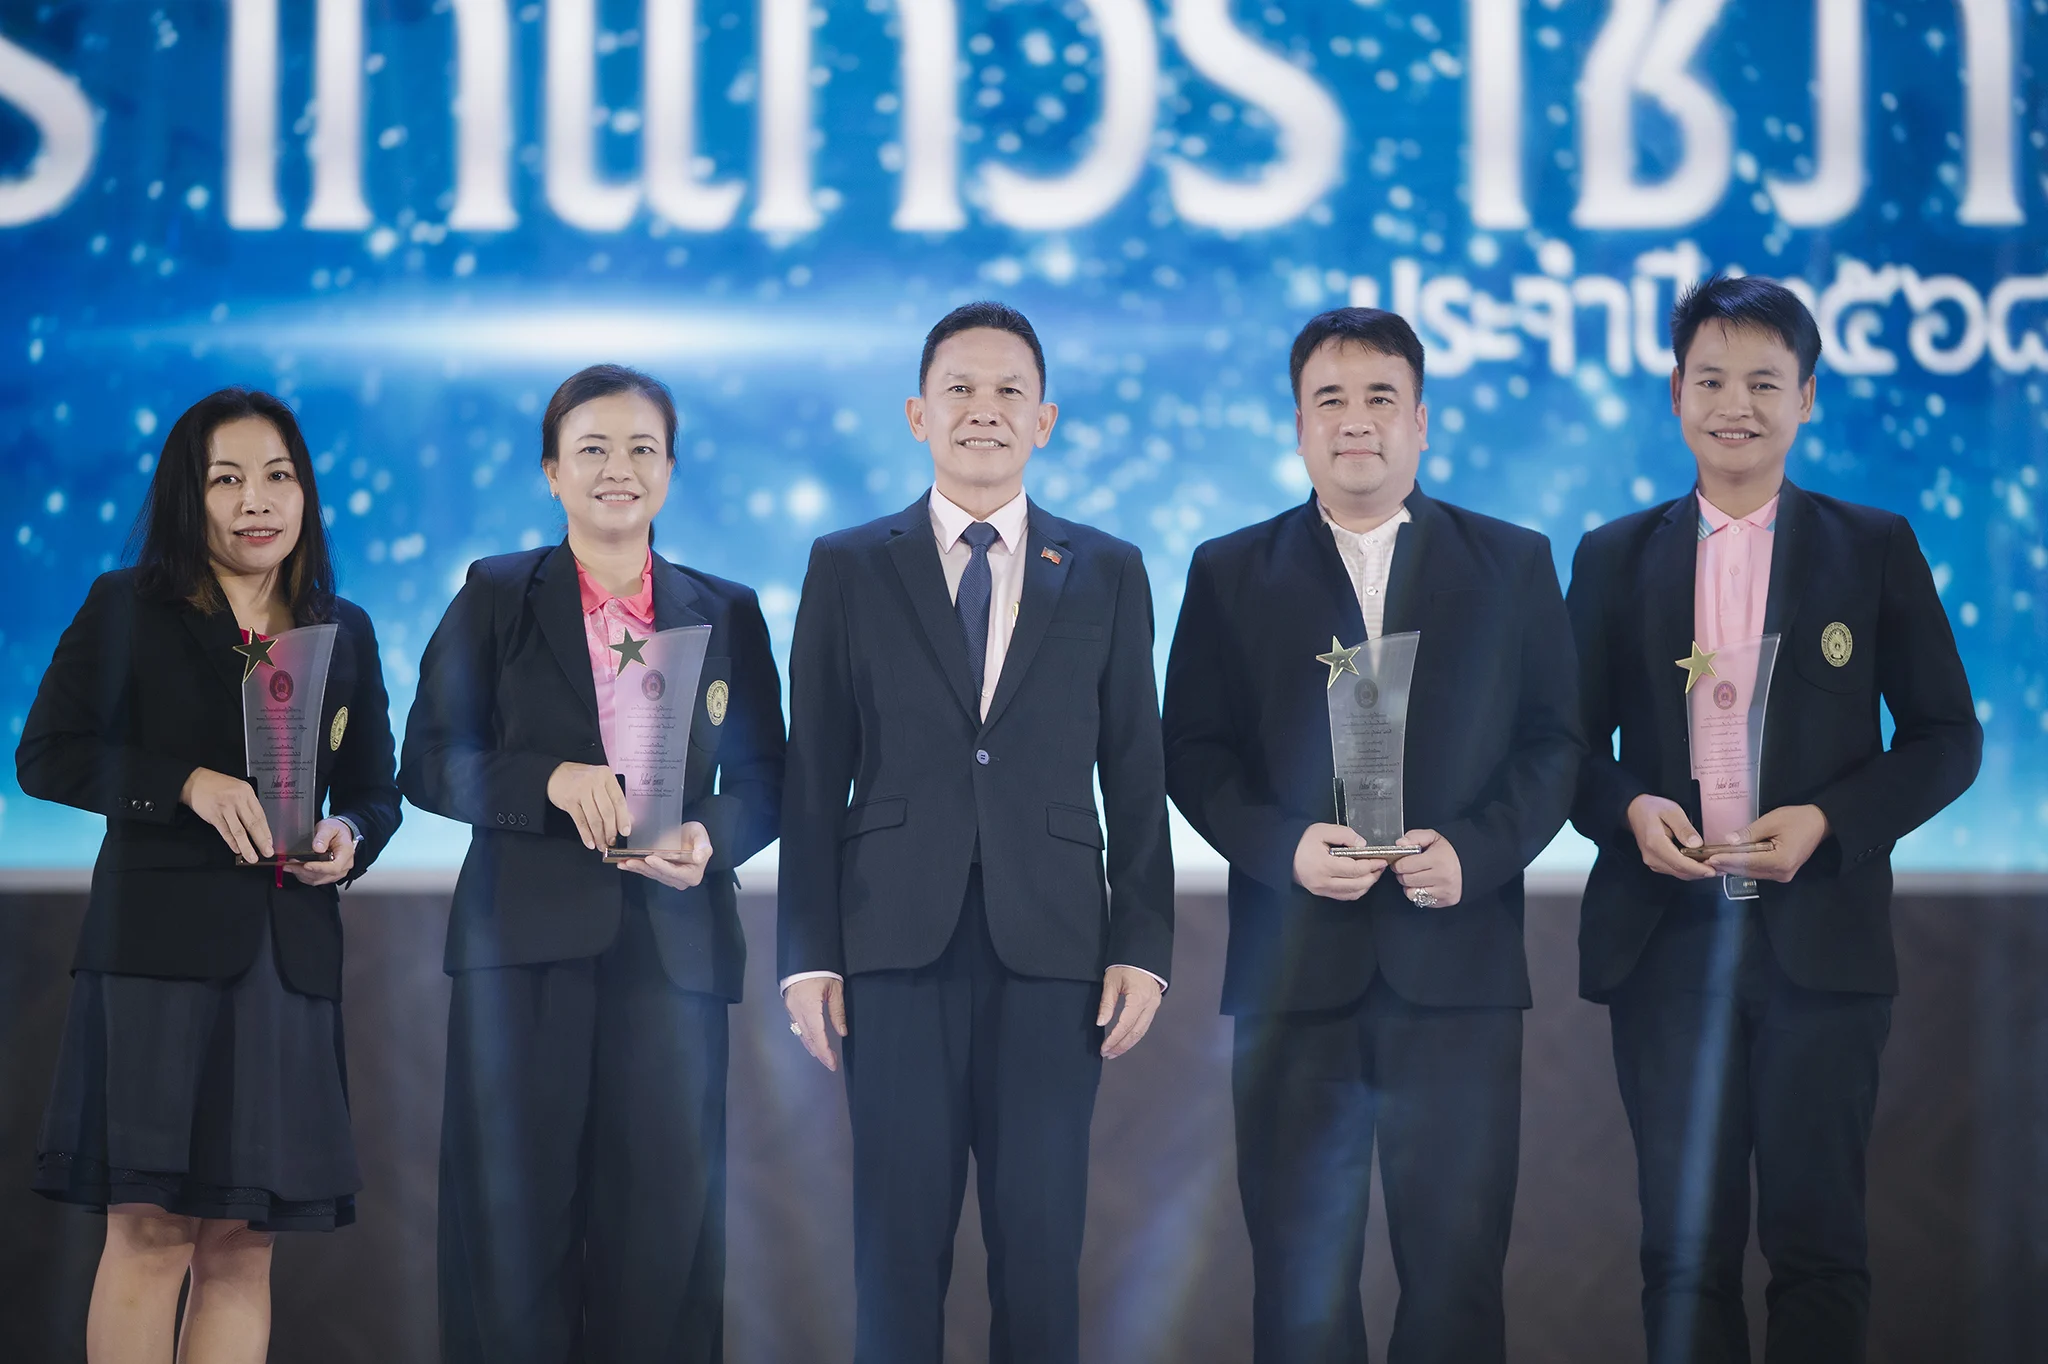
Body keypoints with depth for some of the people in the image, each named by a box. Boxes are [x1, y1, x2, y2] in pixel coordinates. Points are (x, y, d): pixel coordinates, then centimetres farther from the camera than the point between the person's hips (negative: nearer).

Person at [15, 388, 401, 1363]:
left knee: (243, 1244, 4)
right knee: (150, 1230, -7)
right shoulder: (127, 609, 4)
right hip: (159, 945, -4)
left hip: (288, 955, 4)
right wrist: (187, 784, -14)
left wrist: (349, 838, -3)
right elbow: (46, 756, -2)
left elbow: (374, 789, 20)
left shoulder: (344, 632, 15)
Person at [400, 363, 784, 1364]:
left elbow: (763, 778, 12)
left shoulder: (726, 614, 13)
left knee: (663, 1217, 0)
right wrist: (553, 781, -14)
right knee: (514, 1215, -2)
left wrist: (710, 837, -10)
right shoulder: (494, 597, 8)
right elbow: (428, 762, 2)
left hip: (672, 947, 1)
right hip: (523, 942, -1)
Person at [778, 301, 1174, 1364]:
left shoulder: (1108, 576, 10)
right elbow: (814, 775, 5)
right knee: (899, 1246, 1)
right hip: (897, 946, 0)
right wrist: (808, 954, 0)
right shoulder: (848, 569, 8)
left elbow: (1134, 775, 8)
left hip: (1050, 948, 1)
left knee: (1041, 1246, 2)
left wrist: (1143, 946, 1)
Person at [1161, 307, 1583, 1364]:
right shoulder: (1230, 573, 9)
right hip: (1295, 969, 0)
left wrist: (1476, 850, -11)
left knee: (1458, 1271, 2)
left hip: (1456, 965, 0)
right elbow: (1193, 753, 6)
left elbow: (1554, 740, 6)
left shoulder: (1512, 563, 9)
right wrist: (1283, 846, -12)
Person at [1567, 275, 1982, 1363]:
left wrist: (1829, 821, -11)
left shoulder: (1876, 549, 6)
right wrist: (1630, 809, -10)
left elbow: (1947, 738, 5)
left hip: (1820, 938, -1)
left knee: (1817, 1245, 0)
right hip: (1666, 939, 1)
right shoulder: (1614, 559, 10)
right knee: (1685, 1247, 4)